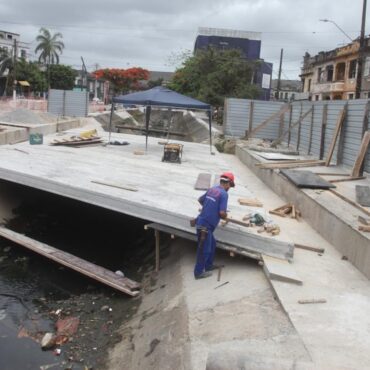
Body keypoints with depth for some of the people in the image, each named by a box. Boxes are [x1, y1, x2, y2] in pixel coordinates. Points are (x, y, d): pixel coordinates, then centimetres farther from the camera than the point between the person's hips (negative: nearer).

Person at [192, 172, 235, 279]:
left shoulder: (212, 189, 10)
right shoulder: (224, 194, -14)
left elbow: (200, 200, 25)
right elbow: (222, 213, -21)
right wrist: (225, 216, 1)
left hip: (201, 221, 9)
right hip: (205, 225, -9)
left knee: (212, 244, 24)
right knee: (204, 249, 4)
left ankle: (208, 265, 36)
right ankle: (199, 272, 14)